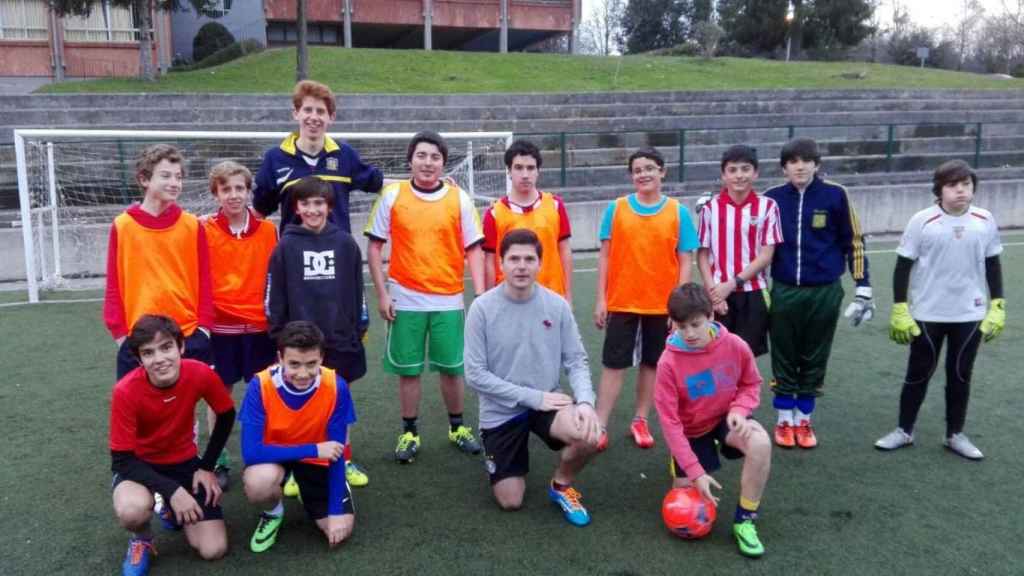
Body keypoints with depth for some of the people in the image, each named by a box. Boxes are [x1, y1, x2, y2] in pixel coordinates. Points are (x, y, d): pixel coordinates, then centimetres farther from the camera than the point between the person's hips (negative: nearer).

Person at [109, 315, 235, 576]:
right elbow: (122, 460, -21)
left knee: (214, 550, -8)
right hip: (139, 464, -2)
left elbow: (226, 416, -2)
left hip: (184, 462, 2)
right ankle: (141, 540, 0)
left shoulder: (200, 374, -22)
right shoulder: (126, 391, -28)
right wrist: (172, 491, -30)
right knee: (132, 509, -39)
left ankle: (170, 509, 23)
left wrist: (207, 466, -3)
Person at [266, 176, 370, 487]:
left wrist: (359, 329, 5)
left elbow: (357, 290, 5)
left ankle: (345, 462, 28)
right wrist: (279, 335, -1)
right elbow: (275, 296, -1)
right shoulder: (286, 246, -3)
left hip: (340, 339, 1)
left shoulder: (345, 243, 0)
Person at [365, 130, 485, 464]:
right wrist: (382, 293, -4)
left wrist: (480, 293, -9)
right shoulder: (392, 196, -1)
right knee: (408, 370, 7)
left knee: (452, 368, 9)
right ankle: (410, 433, 22)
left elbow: (473, 249, 1)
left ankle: (457, 428, 28)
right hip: (405, 300, 0)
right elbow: (375, 246, 3)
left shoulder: (459, 198, 0)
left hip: (448, 300, 1)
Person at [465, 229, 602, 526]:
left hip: (546, 403, 1)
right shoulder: (482, 308, -14)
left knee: (589, 434, -29)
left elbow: (576, 360, -2)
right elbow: (475, 375, -14)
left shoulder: (557, 305, -8)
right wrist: (533, 397, -18)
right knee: (511, 501, 0)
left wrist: (585, 401, -23)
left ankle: (561, 485, 4)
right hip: (501, 411, -1)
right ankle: (496, 456, 36)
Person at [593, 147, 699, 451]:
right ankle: (600, 427, 8)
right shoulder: (616, 208, -1)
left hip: (662, 305, 1)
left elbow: (684, 261, 0)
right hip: (621, 303, -1)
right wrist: (600, 299, -3)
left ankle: (640, 421, 27)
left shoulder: (678, 212, -1)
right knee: (613, 365, 2)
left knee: (651, 364, 12)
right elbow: (605, 256, 1)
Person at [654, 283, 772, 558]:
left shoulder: (735, 345, -21)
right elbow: (670, 423, -22)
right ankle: (707, 458, 36)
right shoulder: (669, 363, -26)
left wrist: (739, 409, -24)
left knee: (760, 444, -34)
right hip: (692, 430, 0)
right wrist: (695, 472, -26)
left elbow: (751, 384, -1)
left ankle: (744, 521, -15)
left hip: (725, 417, 0)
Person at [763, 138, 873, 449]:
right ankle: (784, 421, 22)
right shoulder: (772, 198, -1)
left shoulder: (835, 195, -4)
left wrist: (863, 287, 1)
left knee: (814, 360, 9)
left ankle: (804, 421, 24)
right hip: (784, 292, 1)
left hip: (824, 292, 0)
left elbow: (853, 242, 1)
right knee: (784, 360, 8)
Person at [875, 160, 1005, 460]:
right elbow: (903, 266, -6)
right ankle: (904, 431, 24)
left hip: (970, 314, 2)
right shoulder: (922, 221, -10)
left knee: (960, 375, 12)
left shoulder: (986, 221, -2)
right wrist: (899, 310, -8)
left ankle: (955, 435, 27)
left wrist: (998, 307, 5)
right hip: (927, 314, -2)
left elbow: (993, 264, 9)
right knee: (918, 373, 9)